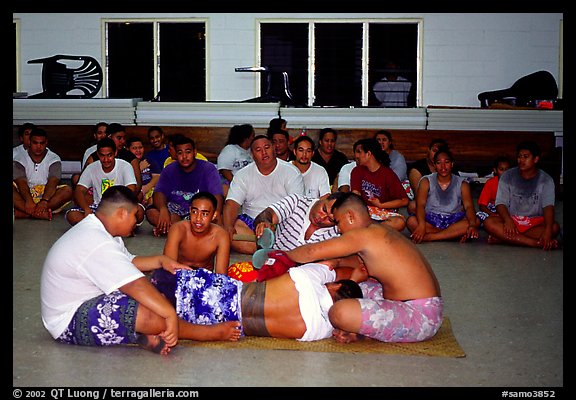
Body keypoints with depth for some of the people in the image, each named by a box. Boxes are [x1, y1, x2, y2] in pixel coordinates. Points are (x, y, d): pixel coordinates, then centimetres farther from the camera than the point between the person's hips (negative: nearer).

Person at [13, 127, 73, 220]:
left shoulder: (54, 159, 1)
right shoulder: (20, 158, 1)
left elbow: (52, 182, -14)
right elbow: (21, 182, -14)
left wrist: (44, 201, -33)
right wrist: (28, 201, -34)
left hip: (47, 196, 0)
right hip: (26, 196, 0)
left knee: (68, 190, -27)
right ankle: (41, 213, -43)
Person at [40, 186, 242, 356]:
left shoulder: (95, 230, 8)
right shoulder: (96, 243, -26)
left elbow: (129, 262, 19)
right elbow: (136, 285, -32)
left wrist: (161, 260, 5)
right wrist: (171, 314, -33)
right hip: (71, 322, -12)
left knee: (157, 297, 6)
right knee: (151, 314, -30)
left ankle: (144, 335, -20)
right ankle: (212, 333, -13)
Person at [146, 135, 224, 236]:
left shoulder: (208, 169, -6)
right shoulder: (169, 170, 4)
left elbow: (217, 195, -20)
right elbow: (159, 192, -9)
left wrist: (216, 213, -42)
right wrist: (163, 209, -33)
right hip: (174, 210, 2)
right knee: (151, 212, -23)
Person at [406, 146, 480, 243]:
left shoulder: (462, 184, 5)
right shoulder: (426, 181, 3)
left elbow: (469, 206, -9)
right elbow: (420, 205, -11)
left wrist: (472, 225, -31)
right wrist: (422, 224, -32)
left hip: (453, 220, 2)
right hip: (431, 220, -2)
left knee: (476, 221, -27)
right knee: (411, 221, -31)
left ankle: (429, 237, -30)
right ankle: (454, 234, -28)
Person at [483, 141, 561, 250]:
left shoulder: (546, 180, 0)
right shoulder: (507, 176, 3)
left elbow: (548, 207, -14)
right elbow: (501, 203, -5)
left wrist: (548, 230, -33)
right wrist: (508, 220, -28)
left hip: (535, 222, 0)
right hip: (511, 220, 0)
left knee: (555, 227, -32)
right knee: (489, 222, -29)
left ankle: (502, 238, -35)